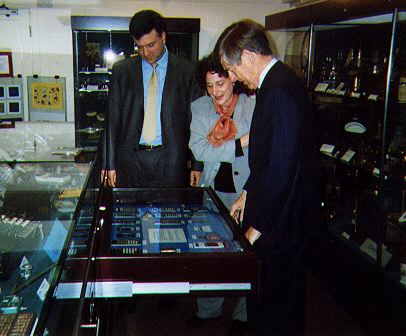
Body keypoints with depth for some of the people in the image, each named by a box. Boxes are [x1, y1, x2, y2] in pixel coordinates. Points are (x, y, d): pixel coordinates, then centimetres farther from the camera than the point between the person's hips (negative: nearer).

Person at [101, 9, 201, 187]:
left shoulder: (187, 71, 3)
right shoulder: (121, 70, 8)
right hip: (130, 162, 2)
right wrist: (109, 163, 4)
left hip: (170, 161, -1)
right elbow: (112, 119, 8)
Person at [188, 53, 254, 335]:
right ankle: (209, 309, 31)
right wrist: (241, 144, -20)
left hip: (246, 189, -3)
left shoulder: (253, 106, -9)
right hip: (213, 190, 3)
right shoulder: (199, 108, 1)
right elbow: (199, 149, -11)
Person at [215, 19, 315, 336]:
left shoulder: (279, 91, -23)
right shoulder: (276, 82, 9)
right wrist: (248, 193, 18)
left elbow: (281, 168, -25)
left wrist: (258, 226, -18)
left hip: (279, 220, -10)